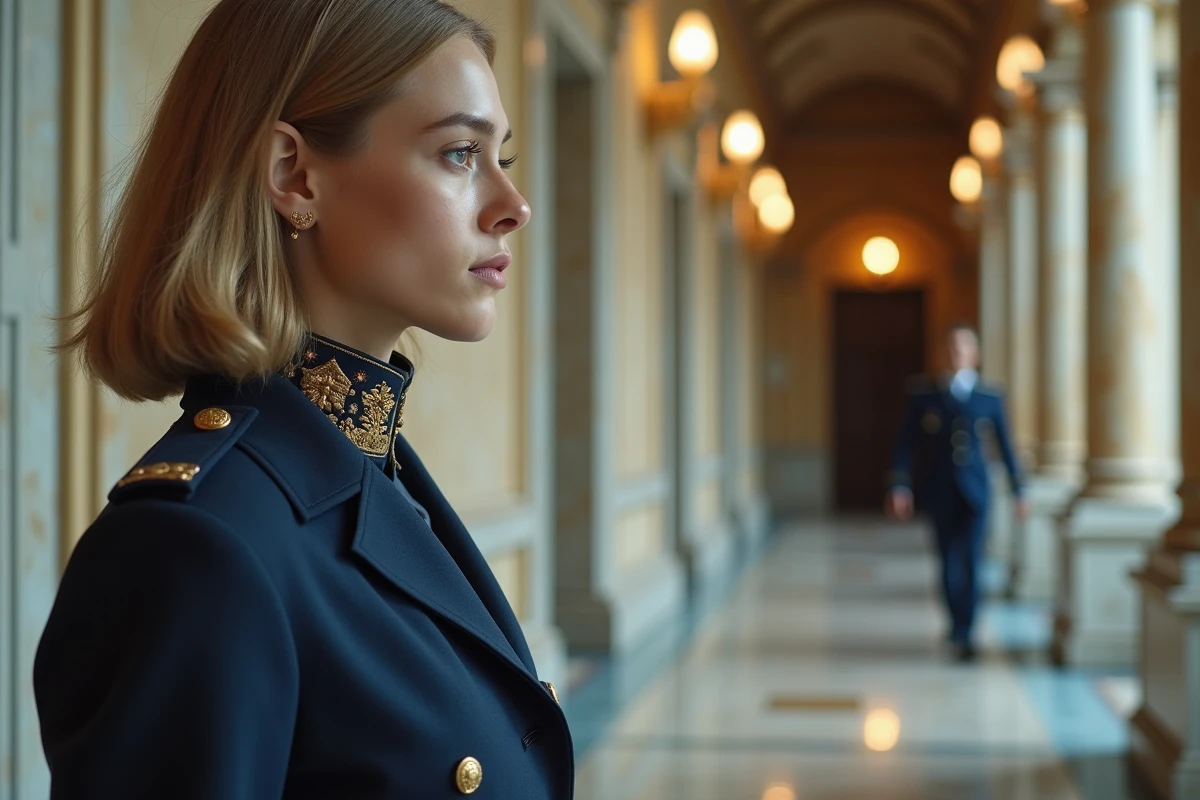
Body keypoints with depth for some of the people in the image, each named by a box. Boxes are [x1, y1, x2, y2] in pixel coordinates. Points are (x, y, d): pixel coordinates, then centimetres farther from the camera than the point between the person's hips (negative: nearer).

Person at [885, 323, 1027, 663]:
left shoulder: (990, 397, 2)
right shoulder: (923, 393, 0)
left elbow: (1005, 446, 7)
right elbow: (906, 443, 0)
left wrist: (1019, 492, 6)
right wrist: (899, 487, -8)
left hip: (974, 490, -1)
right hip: (940, 491, 1)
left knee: (970, 563, -9)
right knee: (948, 562, 9)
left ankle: (964, 635, -3)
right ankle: (958, 626, 28)